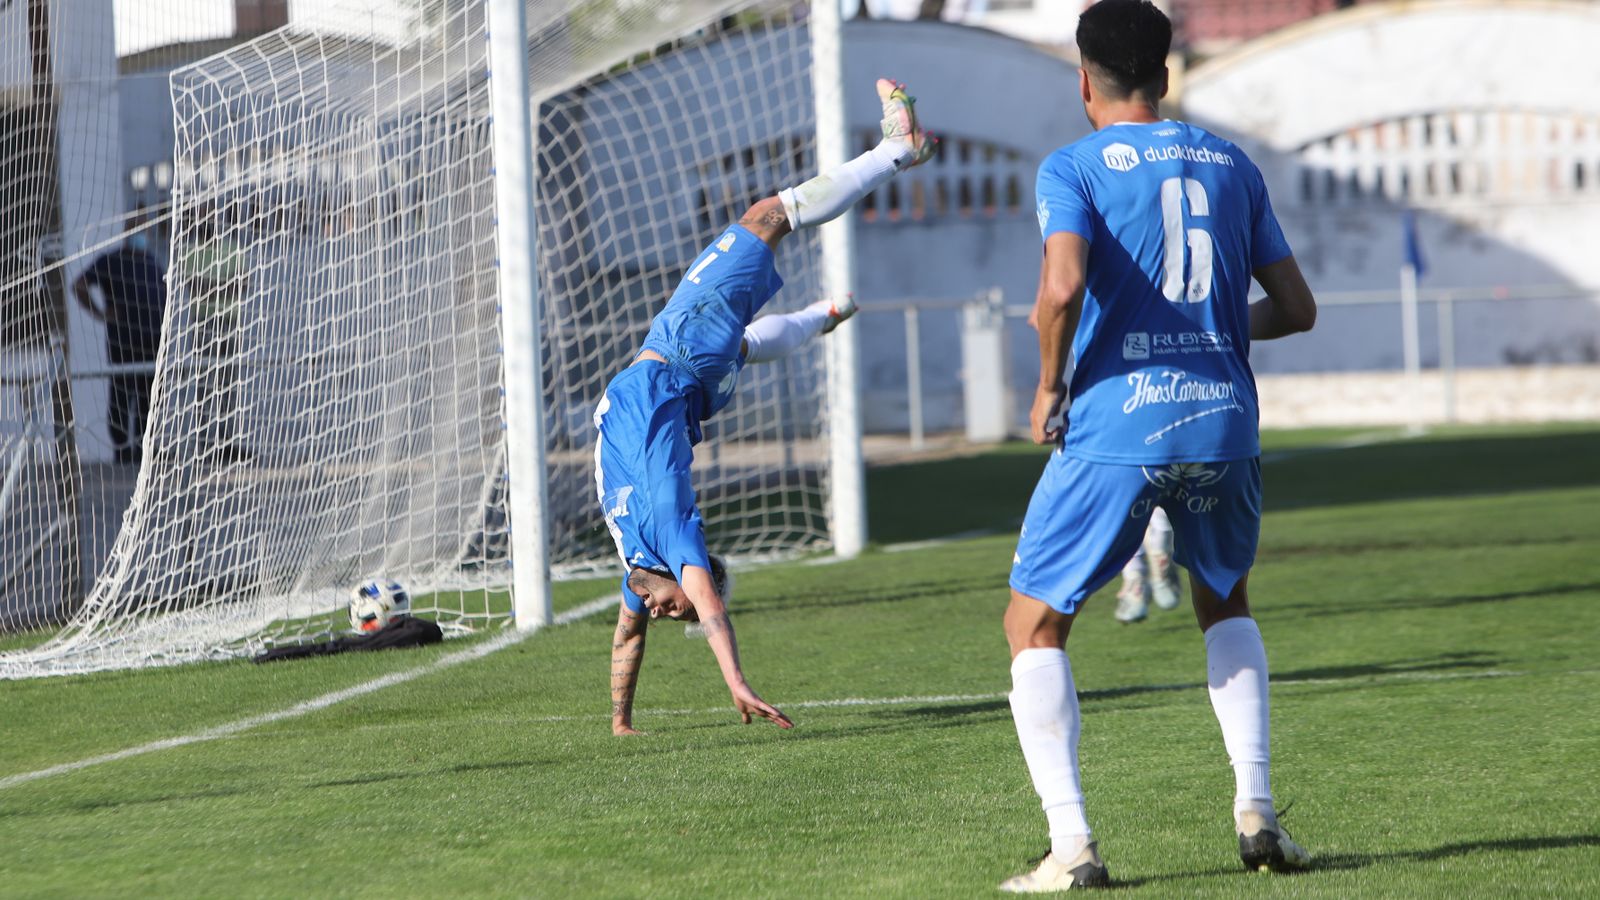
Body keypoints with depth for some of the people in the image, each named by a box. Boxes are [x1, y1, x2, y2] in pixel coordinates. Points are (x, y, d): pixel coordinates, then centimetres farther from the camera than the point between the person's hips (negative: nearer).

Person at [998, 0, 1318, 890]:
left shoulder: (1074, 168, -1)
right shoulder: (1230, 164, 13)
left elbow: (1062, 288, -19)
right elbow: (1297, 308, 14)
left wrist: (1049, 389, -4)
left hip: (1116, 428, -4)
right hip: (1223, 424, 4)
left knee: (1035, 624, 9)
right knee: (1225, 600, 29)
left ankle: (1072, 844, -5)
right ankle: (1257, 810, 14)